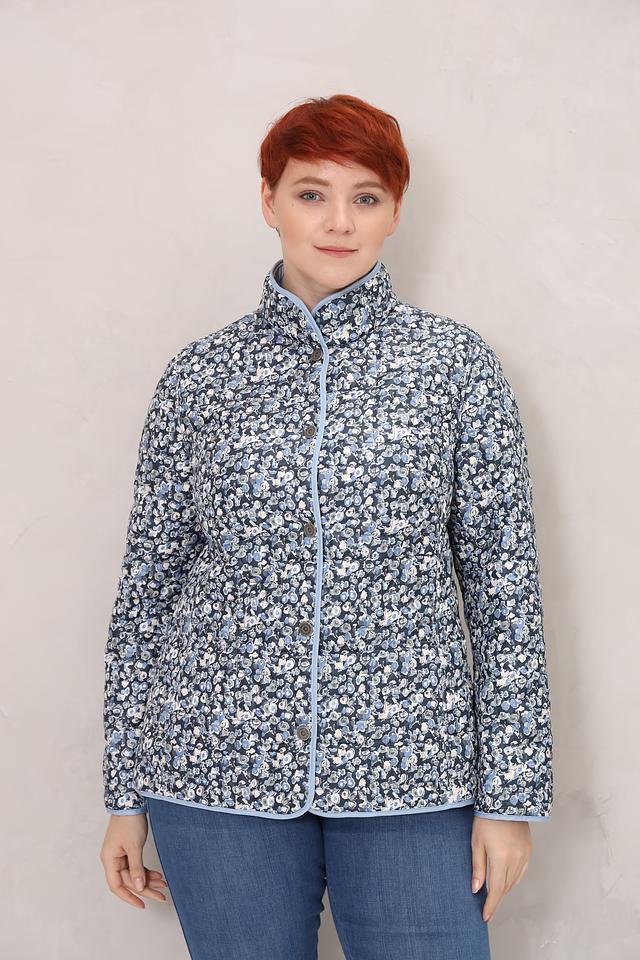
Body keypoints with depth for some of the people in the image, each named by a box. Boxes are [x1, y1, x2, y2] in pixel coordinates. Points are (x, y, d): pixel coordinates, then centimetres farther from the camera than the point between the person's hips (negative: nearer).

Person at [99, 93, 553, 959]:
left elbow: (504, 583, 0)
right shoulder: (200, 376, 3)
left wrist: (511, 794, -3)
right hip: (220, 774, 1)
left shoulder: (454, 361, 1)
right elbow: (148, 583, 7)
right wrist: (126, 793, 7)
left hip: (410, 771, 0)